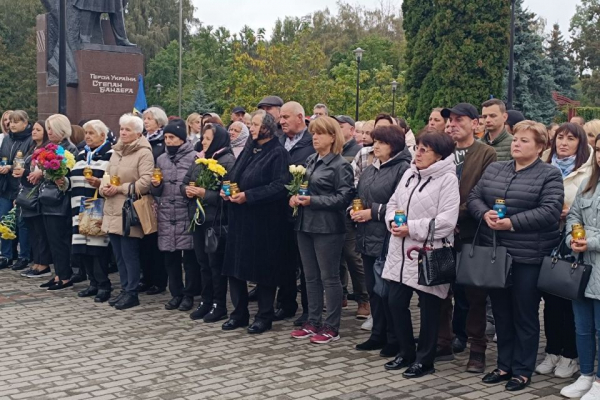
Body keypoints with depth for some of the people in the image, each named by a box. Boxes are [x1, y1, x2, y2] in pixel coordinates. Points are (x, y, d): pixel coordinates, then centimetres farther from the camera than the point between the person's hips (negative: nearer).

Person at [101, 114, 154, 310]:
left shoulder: (144, 153, -9)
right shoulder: (116, 152, 16)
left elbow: (145, 182, -18)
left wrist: (120, 188, -16)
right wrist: (104, 188, -2)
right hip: (112, 211, 8)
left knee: (129, 254, -3)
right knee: (119, 254, 12)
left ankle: (132, 293, 7)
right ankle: (125, 289, 22)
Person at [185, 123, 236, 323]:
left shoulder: (228, 161, -11)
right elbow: (184, 183, 17)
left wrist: (204, 194, -21)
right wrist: (187, 190, -5)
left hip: (216, 220, -8)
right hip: (198, 218, 8)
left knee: (216, 263, 0)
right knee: (203, 262, 13)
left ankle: (220, 306, 10)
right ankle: (206, 302, 23)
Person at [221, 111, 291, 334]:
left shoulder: (278, 154, -9)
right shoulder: (248, 150, 15)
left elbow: (279, 186, -19)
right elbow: (233, 175, 22)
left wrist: (248, 196, -22)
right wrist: (226, 189, 1)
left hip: (263, 221, -8)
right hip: (239, 218, 8)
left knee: (263, 267, 2)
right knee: (234, 265, 9)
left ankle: (264, 316, 14)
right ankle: (239, 313, 22)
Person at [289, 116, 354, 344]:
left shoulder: (340, 165, -9)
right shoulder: (311, 161, 14)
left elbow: (344, 197, -15)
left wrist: (313, 201, -19)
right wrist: (296, 196, 0)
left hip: (327, 227, -8)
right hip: (305, 224, 8)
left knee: (329, 277, 1)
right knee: (311, 276, 13)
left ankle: (331, 327, 9)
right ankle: (313, 322, 23)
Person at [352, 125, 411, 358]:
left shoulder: (403, 169, -11)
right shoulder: (370, 170, 15)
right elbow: (358, 197, 22)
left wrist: (374, 212, -16)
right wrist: (354, 211, 1)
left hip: (388, 240, -8)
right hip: (367, 238, 8)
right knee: (373, 288, 13)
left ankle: (394, 339, 12)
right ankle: (378, 335, 25)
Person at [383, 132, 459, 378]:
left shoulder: (448, 179, -11)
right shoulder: (409, 174, 12)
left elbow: (446, 221, -19)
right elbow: (393, 203, 16)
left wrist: (411, 228, -17)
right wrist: (392, 222, -6)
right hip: (401, 252, 7)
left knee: (428, 308, 5)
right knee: (395, 303, 10)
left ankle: (424, 360, 18)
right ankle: (406, 352, 28)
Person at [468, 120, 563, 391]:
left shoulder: (549, 175, -5)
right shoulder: (494, 169, 12)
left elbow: (550, 211, -16)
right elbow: (474, 197, 9)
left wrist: (512, 222, -20)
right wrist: (485, 214, -13)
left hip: (528, 256, -5)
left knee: (524, 315, 5)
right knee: (501, 312, 14)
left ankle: (522, 370, 17)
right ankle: (504, 365, 26)